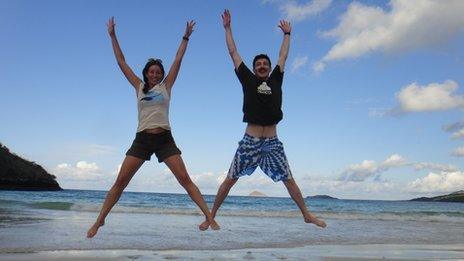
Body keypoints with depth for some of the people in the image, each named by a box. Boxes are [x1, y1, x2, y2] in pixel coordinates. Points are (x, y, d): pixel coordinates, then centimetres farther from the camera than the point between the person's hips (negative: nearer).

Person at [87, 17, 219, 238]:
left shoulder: (166, 86, 10)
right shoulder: (139, 87, 13)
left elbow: (178, 60, 9)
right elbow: (121, 62, 14)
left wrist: (186, 37, 10)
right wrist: (112, 36, 14)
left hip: (164, 139, -1)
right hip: (142, 139, 1)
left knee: (184, 179, -7)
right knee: (120, 181, -3)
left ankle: (208, 216, -6)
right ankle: (100, 220, 9)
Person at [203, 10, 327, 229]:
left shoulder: (276, 80, 11)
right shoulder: (248, 80, 6)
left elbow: (283, 56, 24)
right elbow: (233, 53, 12)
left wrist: (287, 34, 34)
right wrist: (227, 28, 18)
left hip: (272, 142, 2)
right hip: (250, 141, -2)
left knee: (288, 179, 8)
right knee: (230, 179, 2)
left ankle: (307, 215, 19)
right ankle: (211, 215, 12)